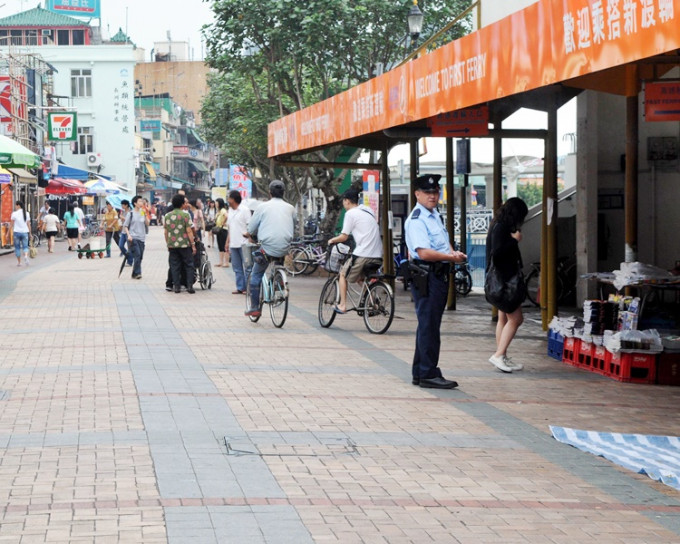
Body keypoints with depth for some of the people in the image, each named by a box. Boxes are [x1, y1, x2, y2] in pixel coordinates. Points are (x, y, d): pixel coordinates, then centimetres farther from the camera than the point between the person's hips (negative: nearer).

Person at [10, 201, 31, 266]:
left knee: (17, 247, 9)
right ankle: (26, 256, -24)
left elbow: (11, 224, -3)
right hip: (25, 232, 2)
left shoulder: (14, 213, -6)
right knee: (25, 246, 7)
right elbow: (28, 224, 5)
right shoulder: (26, 213, 4)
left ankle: (19, 262, 12)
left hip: (17, 232, -2)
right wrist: (30, 233, 11)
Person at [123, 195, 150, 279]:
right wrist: (128, 235, -12)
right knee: (137, 255, -17)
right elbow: (125, 226, 1)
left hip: (141, 238, 5)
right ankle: (137, 273, -14)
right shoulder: (131, 214, -1)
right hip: (133, 238, -5)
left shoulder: (142, 213, 12)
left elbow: (147, 224, 8)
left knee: (140, 257, 4)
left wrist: (145, 215, -4)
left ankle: (135, 274, 13)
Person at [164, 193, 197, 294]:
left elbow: (166, 232, 9)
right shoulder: (185, 214, -8)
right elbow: (189, 231, -10)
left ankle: (176, 286, 6)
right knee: (189, 265, 5)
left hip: (172, 245, 4)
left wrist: (168, 244, 19)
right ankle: (189, 286, 0)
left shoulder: (167, 216, 5)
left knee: (174, 266, 8)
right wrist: (193, 244, -6)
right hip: (184, 244, -4)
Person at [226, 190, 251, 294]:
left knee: (247, 267, -5)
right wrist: (227, 242, 18)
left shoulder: (244, 210, -7)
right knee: (237, 268, 9)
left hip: (243, 244, -8)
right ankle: (240, 288, 13)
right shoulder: (231, 211, 16)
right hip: (233, 244, 8)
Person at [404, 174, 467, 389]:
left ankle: (420, 373, 23)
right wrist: (451, 257, -20)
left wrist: (453, 252, 5)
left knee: (428, 326, 15)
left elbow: (444, 242, 27)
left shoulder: (435, 216, 18)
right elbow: (424, 252, -23)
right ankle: (428, 374, -4)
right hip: (426, 277, -10)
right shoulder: (416, 220, -14)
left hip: (439, 275, 10)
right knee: (429, 326, -8)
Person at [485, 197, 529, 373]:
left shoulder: (500, 226, 14)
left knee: (504, 318, 13)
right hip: (502, 279, -11)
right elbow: (497, 252, -25)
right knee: (516, 318, -9)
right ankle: (499, 355, -10)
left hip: (504, 279, 11)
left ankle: (502, 358, 16)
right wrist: (515, 240, -17)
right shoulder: (500, 228, -15)